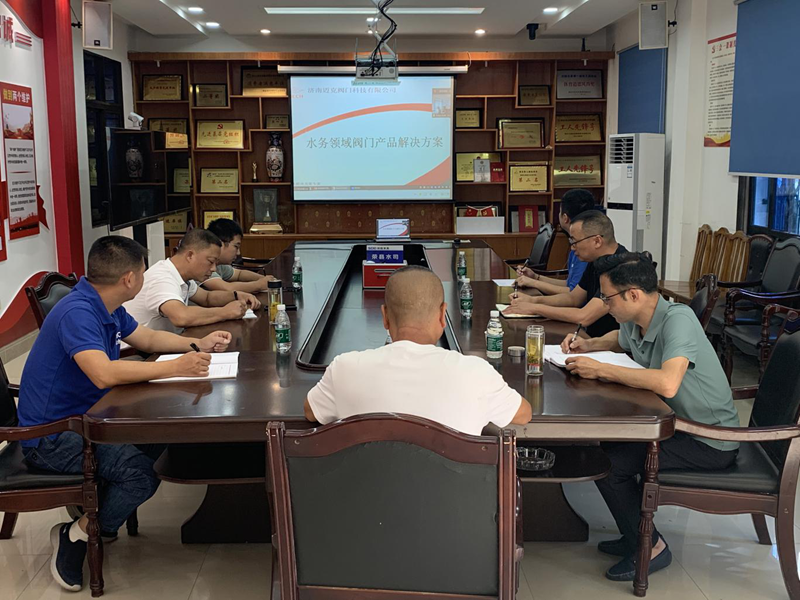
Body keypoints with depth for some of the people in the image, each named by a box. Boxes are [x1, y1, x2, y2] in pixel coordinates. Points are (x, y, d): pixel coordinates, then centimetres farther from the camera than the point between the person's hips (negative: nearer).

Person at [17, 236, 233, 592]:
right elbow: (104, 373, -39)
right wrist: (175, 368, -36)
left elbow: (147, 339, 21)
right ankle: (77, 535, -2)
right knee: (141, 471, -24)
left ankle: (101, 506, 15)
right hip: (50, 434, -10)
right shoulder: (77, 312, -25)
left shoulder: (107, 308, 5)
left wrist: (197, 346, 8)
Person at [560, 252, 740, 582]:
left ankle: (651, 547, 6)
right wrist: (588, 345, 4)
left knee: (608, 463, -13)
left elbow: (667, 383, -42)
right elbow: (618, 339, 26)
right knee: (606, 441, 8)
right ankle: (636, 535, 22)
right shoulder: (634, 323, -1)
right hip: (677, 424, 9)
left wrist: (599, 369, -32)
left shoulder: (678, 319, -26)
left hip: (710, 443, -9)